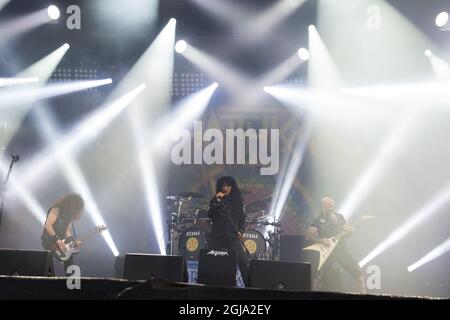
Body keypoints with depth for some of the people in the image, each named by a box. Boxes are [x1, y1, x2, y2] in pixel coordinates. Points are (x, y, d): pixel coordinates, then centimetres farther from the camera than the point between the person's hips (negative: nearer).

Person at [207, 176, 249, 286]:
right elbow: (210, 215, -6)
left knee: (243, 262, -11)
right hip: (217, 236, 0)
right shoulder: (215, 200, 8)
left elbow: (242, 218, 15)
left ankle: (248, 285, -8)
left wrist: (241, 231, 0)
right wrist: (216, 201, -13)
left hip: (233, 237, 0)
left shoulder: (237, 201, 11)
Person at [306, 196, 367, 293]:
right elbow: (308, 235, -7)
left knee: (358, 272, -1)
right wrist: (322, 240, -19)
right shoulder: (319, 220, -5)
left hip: (342, 250, 4)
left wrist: (349, 230, -10)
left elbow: (347, 232, 14)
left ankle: (363, 293, 8)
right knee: (320, 277, -2)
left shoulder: (339, 217, 9)